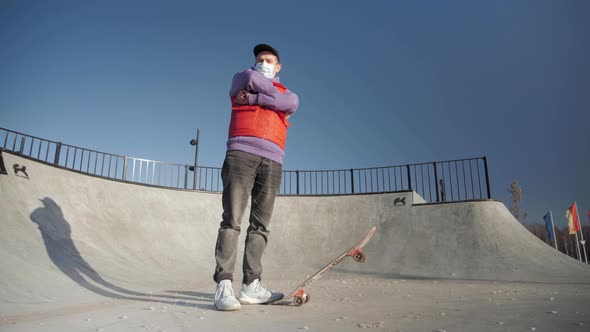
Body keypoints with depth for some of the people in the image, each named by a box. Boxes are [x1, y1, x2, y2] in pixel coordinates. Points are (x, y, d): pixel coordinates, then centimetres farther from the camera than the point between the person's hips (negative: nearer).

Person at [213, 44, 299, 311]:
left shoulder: (286, 92, 27)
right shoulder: (241, 80, 24)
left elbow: (292, 103, 3)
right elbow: (251, 78, 0)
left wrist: (254, 98, -2)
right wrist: (274, 90, 14)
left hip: (272, 161, 3)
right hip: (242, 153, -3)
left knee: (260, 224, -2)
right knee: (232, 220, -11)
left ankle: (251, 286, 0)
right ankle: (224, 285, -14)